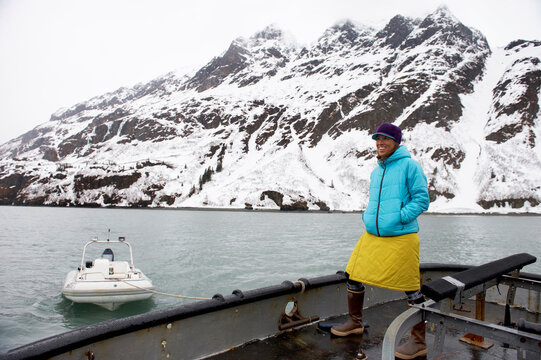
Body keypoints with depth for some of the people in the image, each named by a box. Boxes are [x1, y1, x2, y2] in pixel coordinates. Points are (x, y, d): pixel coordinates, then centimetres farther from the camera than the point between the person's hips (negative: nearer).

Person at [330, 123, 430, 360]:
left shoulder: (409, 165, -5)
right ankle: (355, 323, 32)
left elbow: (422, 199, -8)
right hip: (372, 236, 7)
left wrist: (399, 218, -17)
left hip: (400, 238, -7)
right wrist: (367, 217, 8)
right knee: (353, 275, 10)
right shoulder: (375, 172, 16)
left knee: (412, 289, 2)